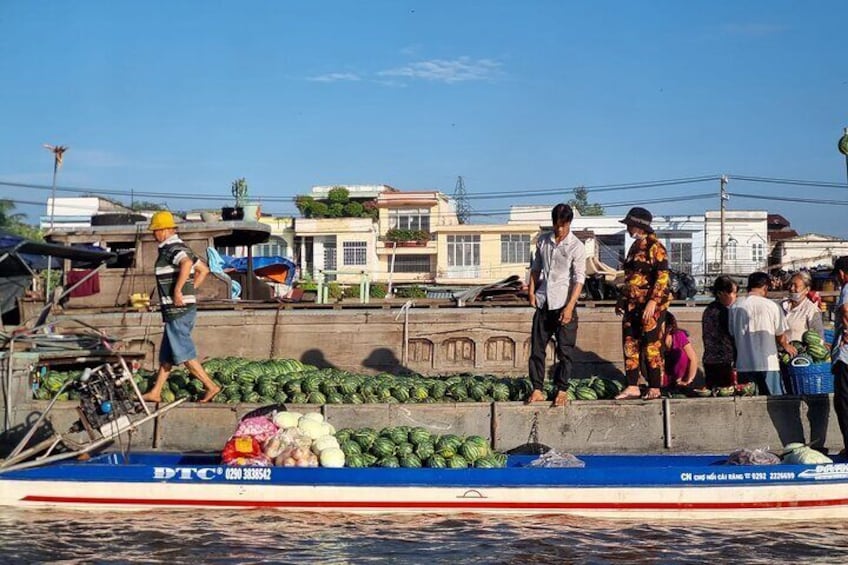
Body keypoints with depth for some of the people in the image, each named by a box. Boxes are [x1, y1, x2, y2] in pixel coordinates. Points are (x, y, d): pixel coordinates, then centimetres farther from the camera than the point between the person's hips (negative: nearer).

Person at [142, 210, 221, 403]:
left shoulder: (171, 248, -14)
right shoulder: (181, 247, 17)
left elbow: (187, 264, -36)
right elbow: (203, 270, 24)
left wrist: (177, 291, -31)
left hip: (178, 310, -10)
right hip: (183, 309, 10)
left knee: (183, 354, -5)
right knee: (166, 353, 13)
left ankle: (210, 386, -3)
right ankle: (155, 393, 19)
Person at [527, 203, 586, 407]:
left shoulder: (576, 247, -8)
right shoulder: (543, 241, 7)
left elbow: (579, 279, -11)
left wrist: (570, 307, -19)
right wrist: (532, 291, 4)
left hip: (563, 305, -4)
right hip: (543, 303, 4)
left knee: (565, 351, 0)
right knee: (537, 348, 4)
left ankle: (561, 390, 9)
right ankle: (537, 390, 10)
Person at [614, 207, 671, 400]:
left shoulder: (654, 247, -10)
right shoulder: (635, 247, 16)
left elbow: (663, 277, -16)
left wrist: (653, 302, -22)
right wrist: (622, 300, 21)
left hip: (651, 305, -9)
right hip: (633, 304, 9)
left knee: (651, 346, -4)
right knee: (630, 344, 6)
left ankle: (654, 388, 2)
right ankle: (632, 387, 11)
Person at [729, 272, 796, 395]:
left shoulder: (735, 307, 1)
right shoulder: (771, 306, -6)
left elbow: (732, 334, 8)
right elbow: (780, 336, 2)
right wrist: (787, 346, 24)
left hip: (743, 365, 3)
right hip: (768, 364, -3)